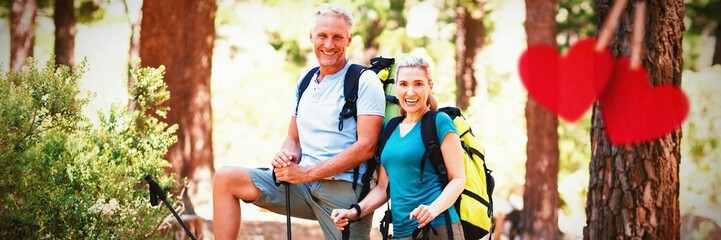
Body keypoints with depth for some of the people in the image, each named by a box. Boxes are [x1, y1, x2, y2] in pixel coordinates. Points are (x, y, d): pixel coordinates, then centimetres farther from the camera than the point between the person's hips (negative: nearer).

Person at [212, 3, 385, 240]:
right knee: (226, 179, -6)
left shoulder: (364, 81, -6)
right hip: (302, 183, 6)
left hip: (344, 187, -6)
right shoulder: (305, 83, 16)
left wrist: (306, 173, -16)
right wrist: (287, 156, -5)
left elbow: (366, 147, -14)